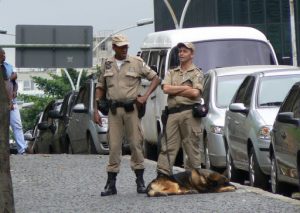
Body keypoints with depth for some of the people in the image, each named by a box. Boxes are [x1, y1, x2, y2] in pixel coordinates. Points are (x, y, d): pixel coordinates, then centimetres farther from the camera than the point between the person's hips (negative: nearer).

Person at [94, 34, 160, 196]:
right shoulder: (107, 64, 11)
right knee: (114, 145, 1)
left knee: (136, 143, -1)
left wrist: (145, 96, -7)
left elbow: (155, 78, 6)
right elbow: (100, 87, 16)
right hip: (114, 110, 2)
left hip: (131, 108, -2)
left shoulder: (137, 63, 3)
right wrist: (96, 109, 8)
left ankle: (140, 181, 7)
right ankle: (111, 184, 3)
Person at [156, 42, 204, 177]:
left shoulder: (197, 73, 8)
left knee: (191, 146, -1)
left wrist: (175, 90, -1)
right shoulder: (172, 73, 21)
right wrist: (185, 88, -2)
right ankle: (162, 175, -8)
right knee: (167, 146, -4)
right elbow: (166, 88, 3)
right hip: (172, 113, 3)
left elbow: (195, 93, -8)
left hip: (189, 113, -3)